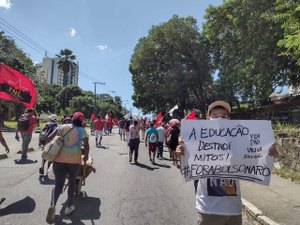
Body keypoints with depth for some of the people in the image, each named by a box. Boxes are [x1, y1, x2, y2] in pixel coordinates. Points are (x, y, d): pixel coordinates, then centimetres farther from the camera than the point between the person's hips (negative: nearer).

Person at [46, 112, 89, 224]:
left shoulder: (63, 127, 11)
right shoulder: (82, 130, 2)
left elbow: (49, 139, 9)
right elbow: (86, 145, -10)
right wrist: (86, 156, 5)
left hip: (59, 158, 2)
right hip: (74, 159, -2)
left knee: (58, 184, 11)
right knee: (72, 181, 20)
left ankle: (52, 205, -14)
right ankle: (69, 207, 28)